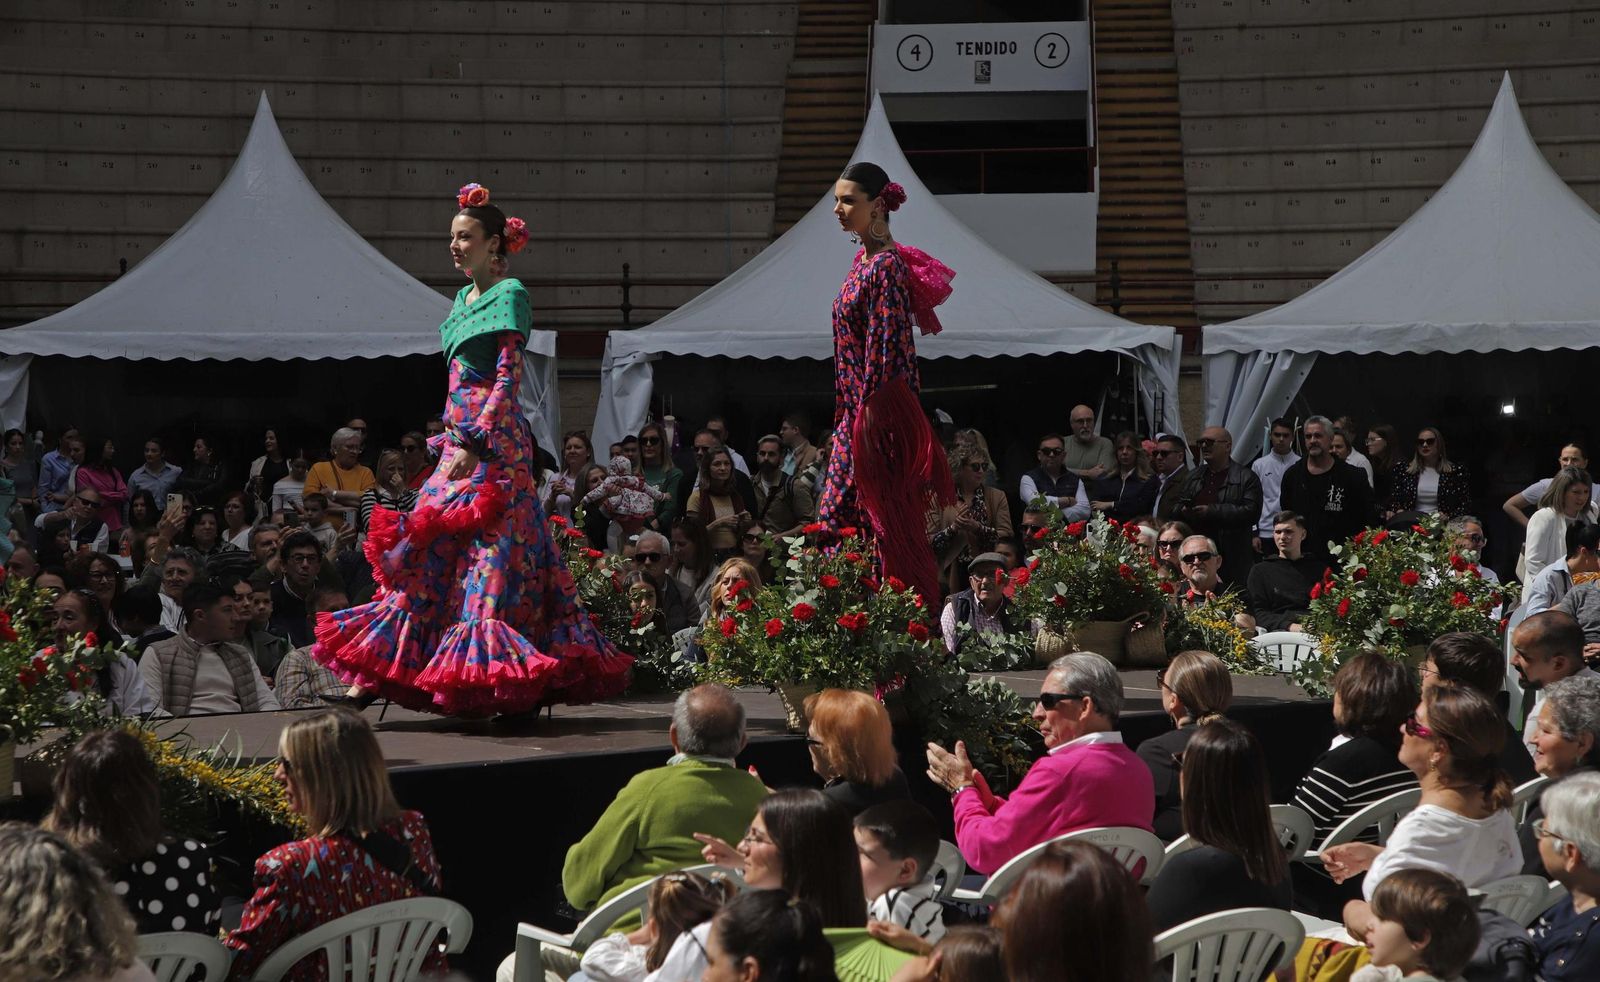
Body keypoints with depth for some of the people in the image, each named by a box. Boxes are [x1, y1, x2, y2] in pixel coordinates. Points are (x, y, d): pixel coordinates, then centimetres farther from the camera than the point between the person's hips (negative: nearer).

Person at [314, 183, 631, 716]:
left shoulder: (509, 294, -7)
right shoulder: (465, 297, 19)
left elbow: (508, 378, -14)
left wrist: (472, 443, -21)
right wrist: (453, 439, 18)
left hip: (492, 443, -9)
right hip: (461, 440, 9)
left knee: (490, 556, -10)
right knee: (430, 551, 7)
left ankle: (503, 676, -7)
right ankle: (383, 671, 9)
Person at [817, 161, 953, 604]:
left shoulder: (885, 266, -15)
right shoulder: (865, 258, 13)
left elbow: (886, 349, -19)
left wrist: (868, 416, -20)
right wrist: (849, 416, 18)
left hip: (877, 415, -10)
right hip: (856, 412, 10)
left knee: (885, 520, -3)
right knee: (838, 517, 10)